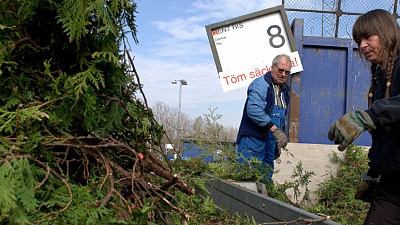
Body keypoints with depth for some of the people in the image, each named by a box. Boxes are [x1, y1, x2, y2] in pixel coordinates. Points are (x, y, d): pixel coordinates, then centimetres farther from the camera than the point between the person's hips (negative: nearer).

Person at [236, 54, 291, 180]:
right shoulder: (260, 84, -9)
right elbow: (253, 110, -25)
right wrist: (275, 129, -26)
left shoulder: (284, 90, 19)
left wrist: (278, 145, 25)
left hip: (270, 145, 8)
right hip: (253, 142, -8)